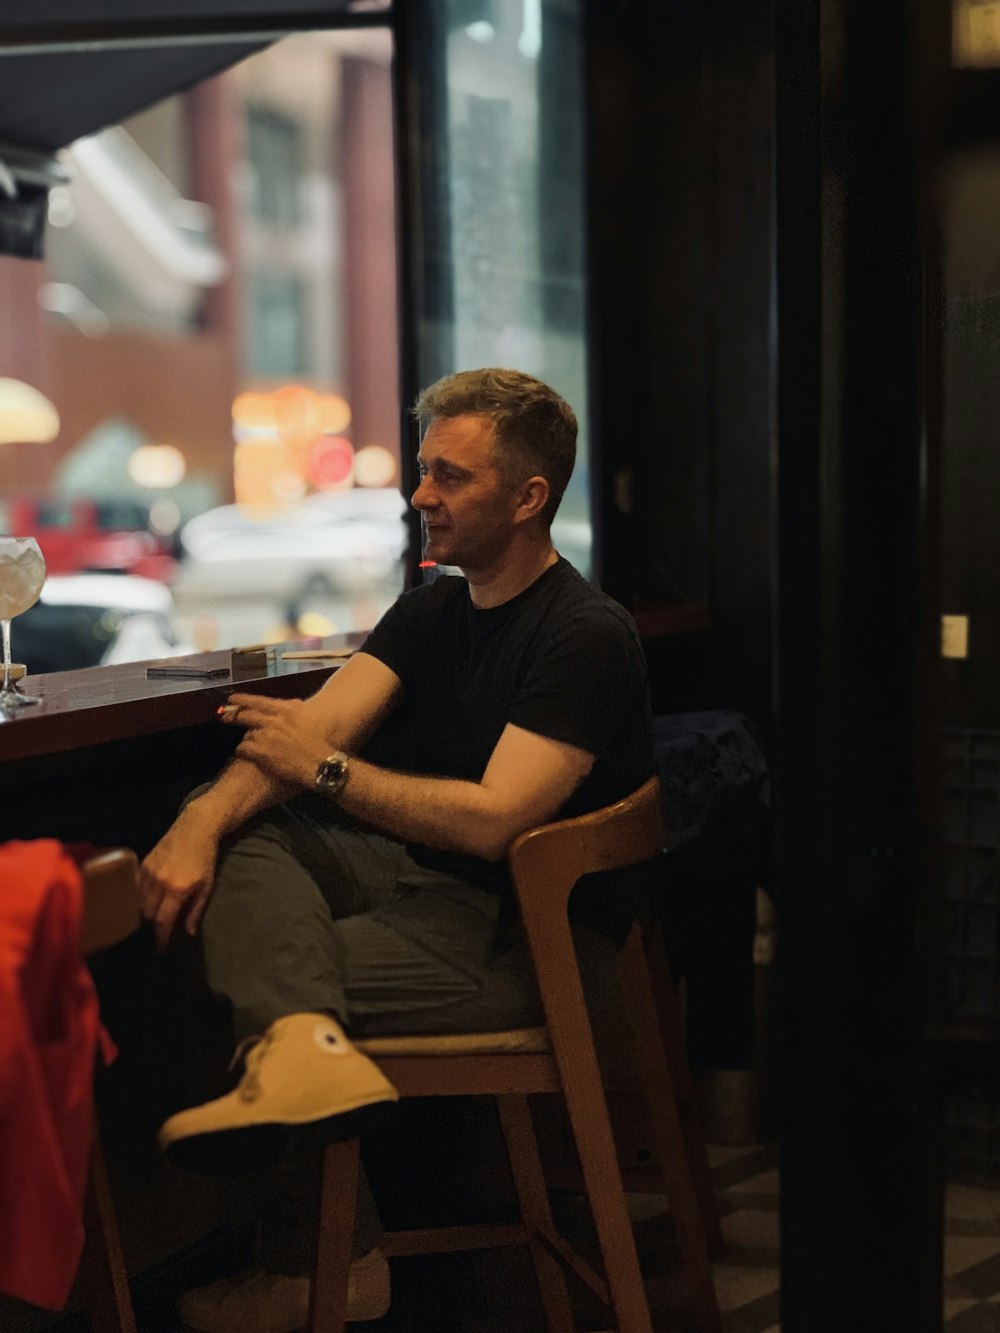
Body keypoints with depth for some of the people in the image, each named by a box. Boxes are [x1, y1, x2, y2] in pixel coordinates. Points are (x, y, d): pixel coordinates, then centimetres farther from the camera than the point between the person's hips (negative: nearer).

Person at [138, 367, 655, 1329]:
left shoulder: (587, 638, -14)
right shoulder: (432, 608, 12)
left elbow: (493, 820, -23)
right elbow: (316, 725, -2)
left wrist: (324, 768, -13)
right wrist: (203, 822, -20)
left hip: (524, 940, -8)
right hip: (422, 880, 9)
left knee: (247, 985, -19)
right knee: (240, 826, -16)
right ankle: (308, 1042, -40)